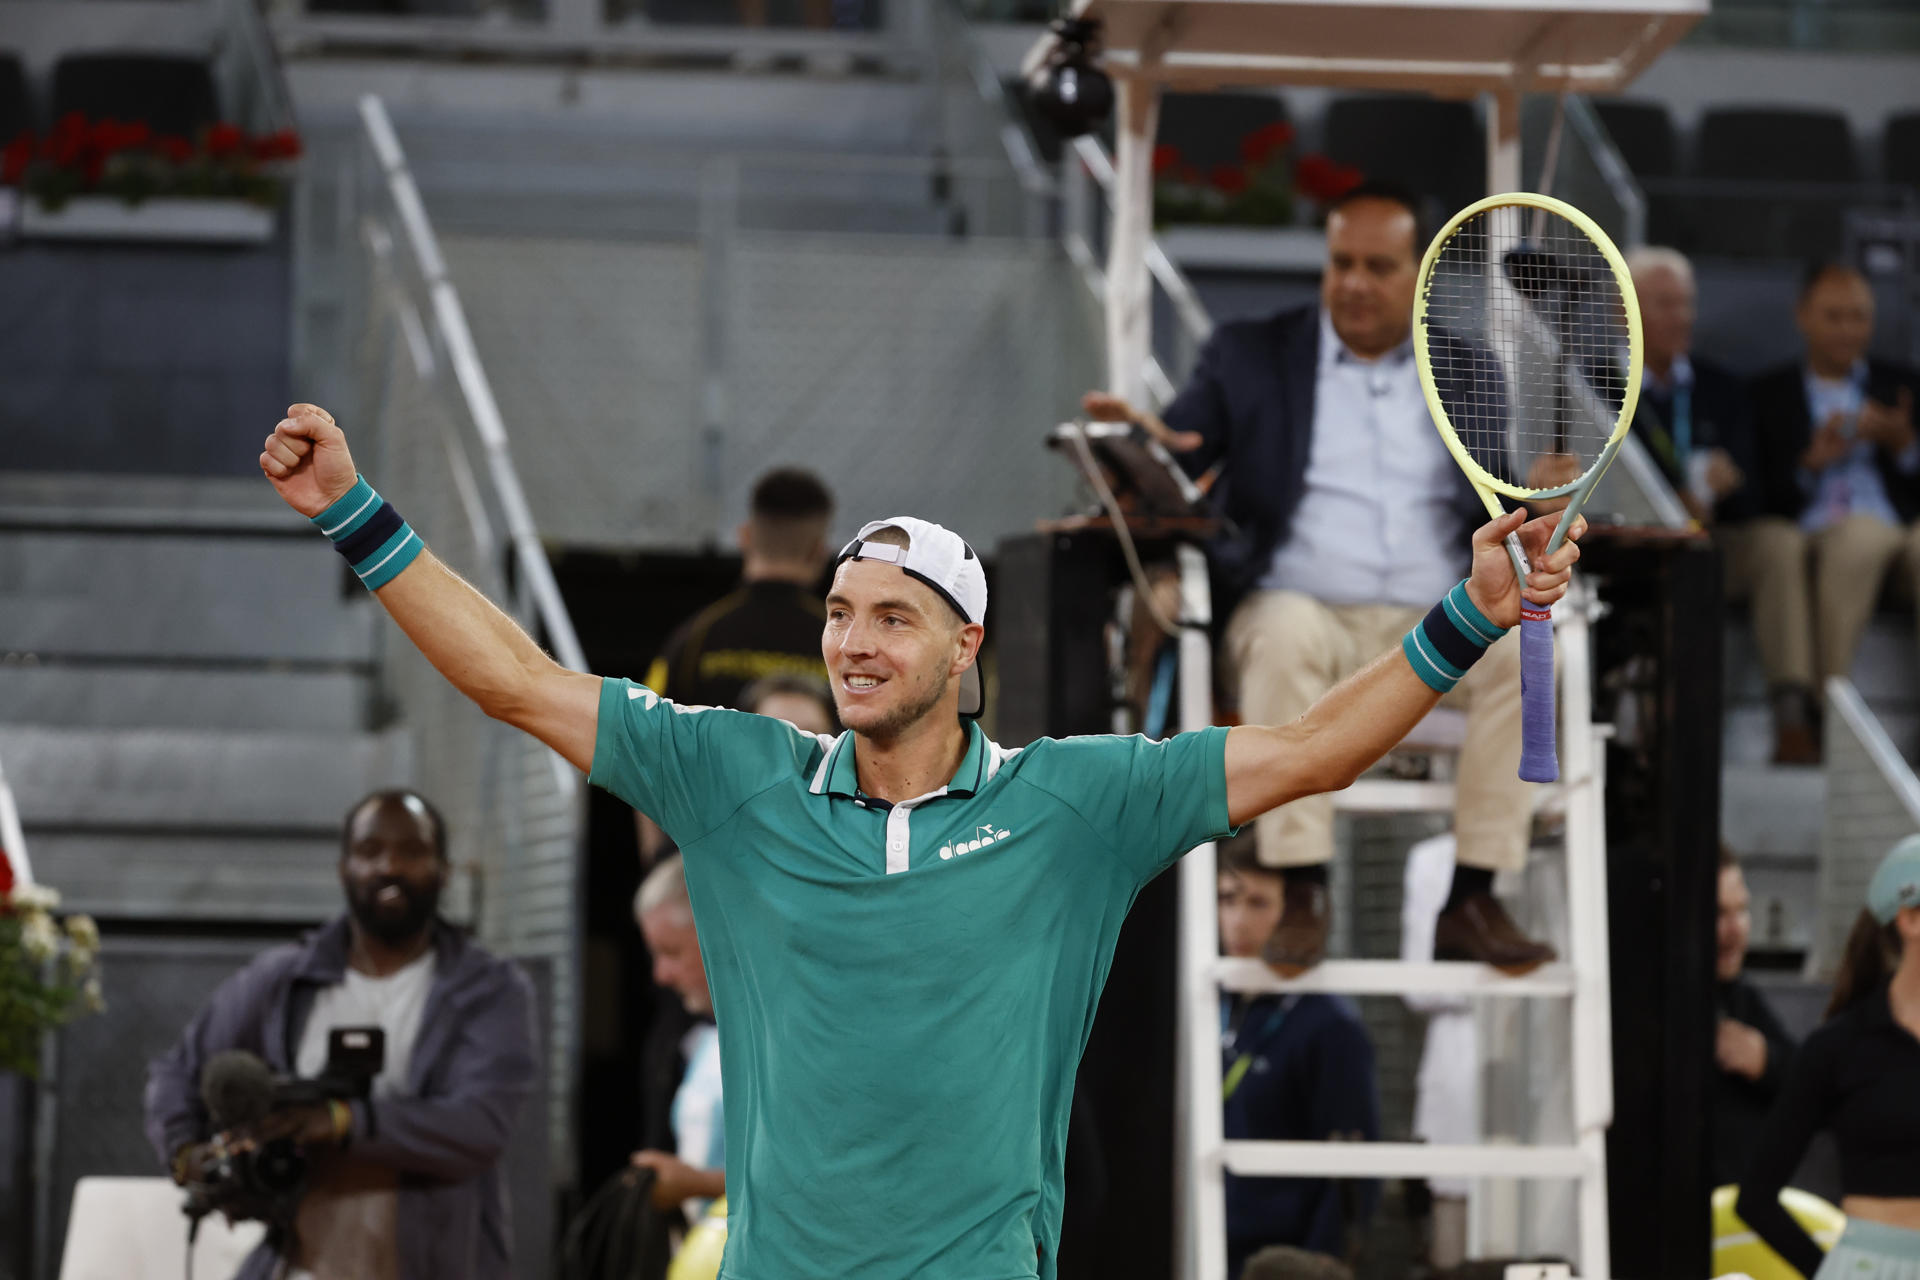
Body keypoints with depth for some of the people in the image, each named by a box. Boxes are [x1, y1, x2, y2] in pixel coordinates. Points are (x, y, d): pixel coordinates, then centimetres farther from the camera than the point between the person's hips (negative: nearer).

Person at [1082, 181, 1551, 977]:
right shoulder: (1249, 357, 14)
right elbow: (1175, 449, 5)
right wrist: (1139, 442, -19)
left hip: (1434, 627, 2)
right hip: (1305, 607, -2)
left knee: (1522, 642, -29)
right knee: (1285, 632, -37)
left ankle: (1472, 901, -26)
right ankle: (1303, 893, -35)